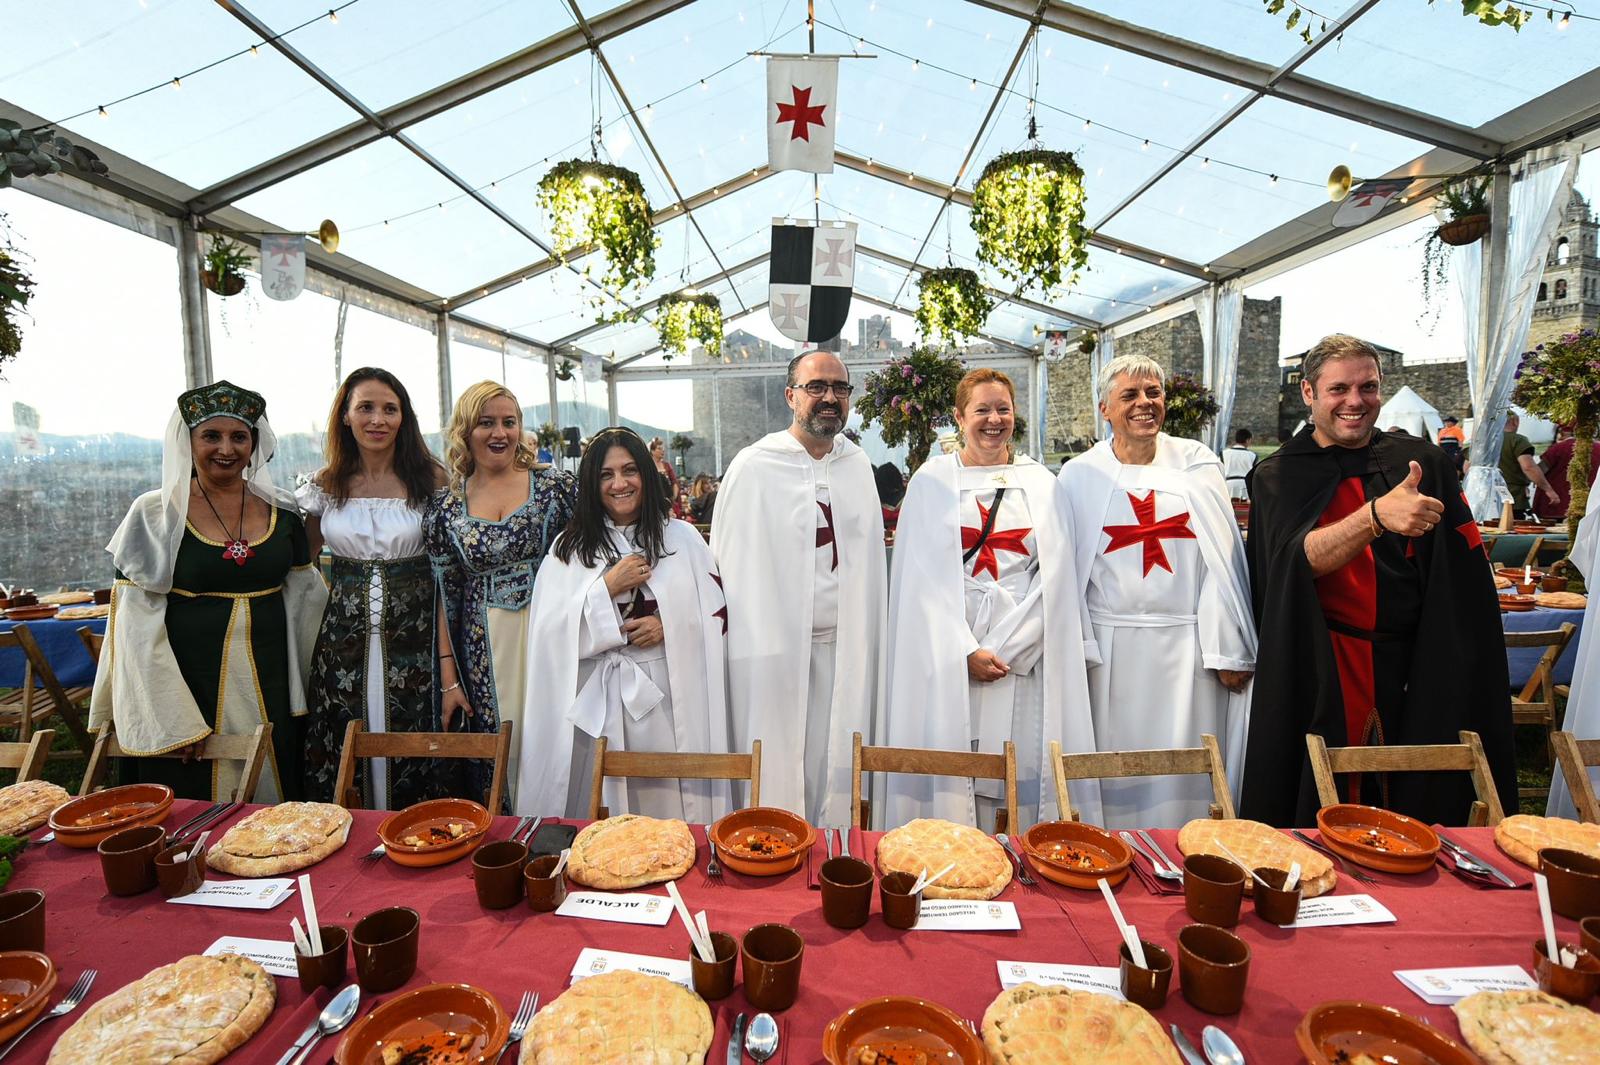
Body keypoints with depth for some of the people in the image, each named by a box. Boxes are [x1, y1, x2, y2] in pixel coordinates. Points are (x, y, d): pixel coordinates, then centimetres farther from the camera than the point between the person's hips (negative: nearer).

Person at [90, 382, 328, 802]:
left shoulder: (280, 511, 4)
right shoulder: (154, 514, -3)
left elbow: (305, 598, 10)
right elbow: (136, 624, -5)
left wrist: (302, 691, 5)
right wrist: (174, 719, -11)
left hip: (270, 689, 3)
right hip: (189, 687, -2)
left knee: (272, 815, 12)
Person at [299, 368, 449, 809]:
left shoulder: (430, 480, -3)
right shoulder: (326, 485, 5)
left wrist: (450, 672, -11)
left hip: (415, 638, -2)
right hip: (344, 639, 3)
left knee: (413, 764, 3)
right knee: (342, 764, 8)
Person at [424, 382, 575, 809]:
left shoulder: (555, 486, -1)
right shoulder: (445, 507, 4)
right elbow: (444, 597, 6)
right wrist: (449, 678, 3)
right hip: (484, 654, 2)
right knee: (493, 762, 8)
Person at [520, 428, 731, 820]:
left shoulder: (682, 537, 6)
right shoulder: (569, 547, 7)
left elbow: (717, 613, 5)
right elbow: (550, 630, -2)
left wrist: (670, 625, -11)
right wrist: (608, 587, -11)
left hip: (668, 697, 0)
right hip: (595, 700, 0)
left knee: (666, 813, 6)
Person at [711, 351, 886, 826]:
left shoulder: (858, 464, 10)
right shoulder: (754, 467, -6)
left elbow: (868, 557, 14)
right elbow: (727, 562, -5)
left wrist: (867, 641, 10)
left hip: (844, 647, 4)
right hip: (775, 647, -4)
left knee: (835, 765, 11)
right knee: (777, 773, 5)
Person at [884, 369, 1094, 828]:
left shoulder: (1041, 483, 9)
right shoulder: (932, 480, 4)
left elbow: (1054, 576, 2)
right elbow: (924, 577, -2)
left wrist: (1004, 648, -7)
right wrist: (966, 651, -10)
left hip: (1022, 655, 1)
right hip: (947, 652, -1)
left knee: (1021, 771, 2)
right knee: (949, 769, 1)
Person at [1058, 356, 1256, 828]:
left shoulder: (1196, 463, 4)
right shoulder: (1080, 475, 2)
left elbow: (1224, 559, 1)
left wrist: (1230, 649, -3)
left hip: (1186, 647, 1)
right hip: (1111, 648, 0)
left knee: (1185, 768, 6)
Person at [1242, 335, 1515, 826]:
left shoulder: (1423, 463, 5)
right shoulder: (1278, 477, -2)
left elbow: (1464, 578, 7)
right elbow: (1301, 559, -19)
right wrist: (1376, 516, -35)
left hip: (1415, 669, 3)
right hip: (1322, 673, -2)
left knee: (1418, 803, 12)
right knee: (1320, 821, 4)